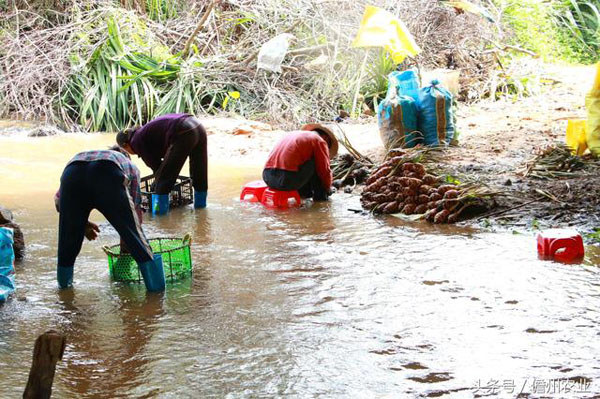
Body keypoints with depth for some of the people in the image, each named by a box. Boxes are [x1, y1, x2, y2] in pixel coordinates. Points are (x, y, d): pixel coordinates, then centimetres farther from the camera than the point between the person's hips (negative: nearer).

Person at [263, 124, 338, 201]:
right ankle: (319, 194, 16)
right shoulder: (320, 141, 8)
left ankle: (304, 191, 33)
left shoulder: (294, 134, 31)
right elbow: (325, 170, 4)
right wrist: (327, 189, 25)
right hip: (288, 179, -8)